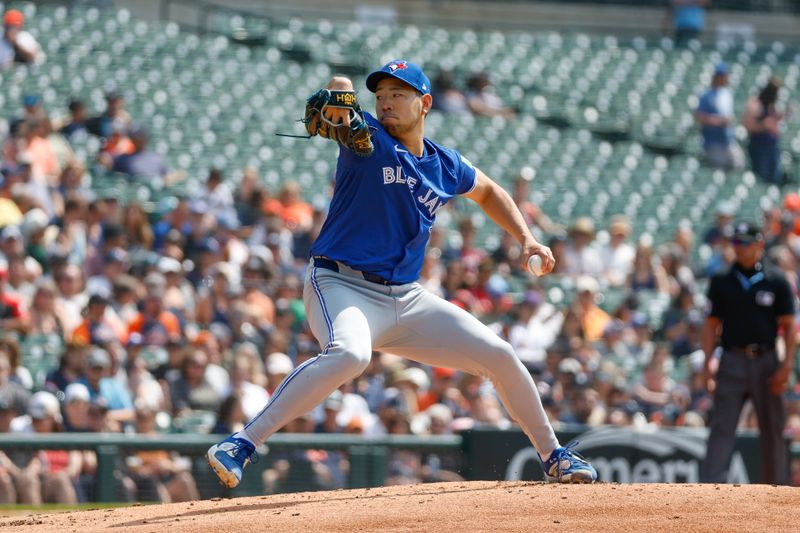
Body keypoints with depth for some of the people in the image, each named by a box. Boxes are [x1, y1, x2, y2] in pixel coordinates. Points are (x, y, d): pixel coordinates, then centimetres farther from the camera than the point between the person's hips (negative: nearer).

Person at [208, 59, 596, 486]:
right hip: (342, 287, -6)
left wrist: (526, 239, 20)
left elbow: (488, 192, 32)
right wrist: (339, 101, -50)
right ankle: (242, 445, -40)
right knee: (350, 354, -38)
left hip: (407, 301, 6)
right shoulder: (367, 139, -5)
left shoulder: (445, 166, 10)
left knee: (500, 356, 3)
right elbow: (340, 89, -27)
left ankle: (553, 456, 25)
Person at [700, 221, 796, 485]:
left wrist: (786, 364, -8)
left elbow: (788, 325, 2)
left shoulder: (776, 282, 3)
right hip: (732, 362, 0)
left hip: (766, 362, 0)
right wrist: (709, 362, -2)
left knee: (772, 431, 5)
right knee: (721, 428, -8)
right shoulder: (721, 282, 8)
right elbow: (712, 324, 9)